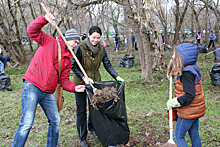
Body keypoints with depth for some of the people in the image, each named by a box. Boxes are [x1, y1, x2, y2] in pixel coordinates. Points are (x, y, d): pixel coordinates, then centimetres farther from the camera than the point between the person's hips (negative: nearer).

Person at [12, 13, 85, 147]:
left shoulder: (68, 59, 16)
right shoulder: (49, 41, 3)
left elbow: (64, 80, 12)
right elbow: (32, 30, -7)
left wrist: (74, 87, -5)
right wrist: (44, 19, -20)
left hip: (48, 93, 7)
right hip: (32, 86, -7)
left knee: (55, 121, 12)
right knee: (27, 123, -11)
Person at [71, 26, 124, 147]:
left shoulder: (101, 49, -5)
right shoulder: (81, 48, -18)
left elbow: (107, 65, -1)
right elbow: (74, 66, -14)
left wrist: (117, 77, -12)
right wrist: (84, 78, -23)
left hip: (95, 81, 4)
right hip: (81, 82, -4)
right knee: (81, 110, 3)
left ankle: (92, 128, 42)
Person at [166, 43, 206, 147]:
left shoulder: (187, 73, -24)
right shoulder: (192, 69, 5)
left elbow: (189, 96, -28)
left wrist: (173, 102, -19)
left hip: (189, 111, -9)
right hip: (196, 110, 9)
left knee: (178, 135, 5)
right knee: (194, 135, 19)